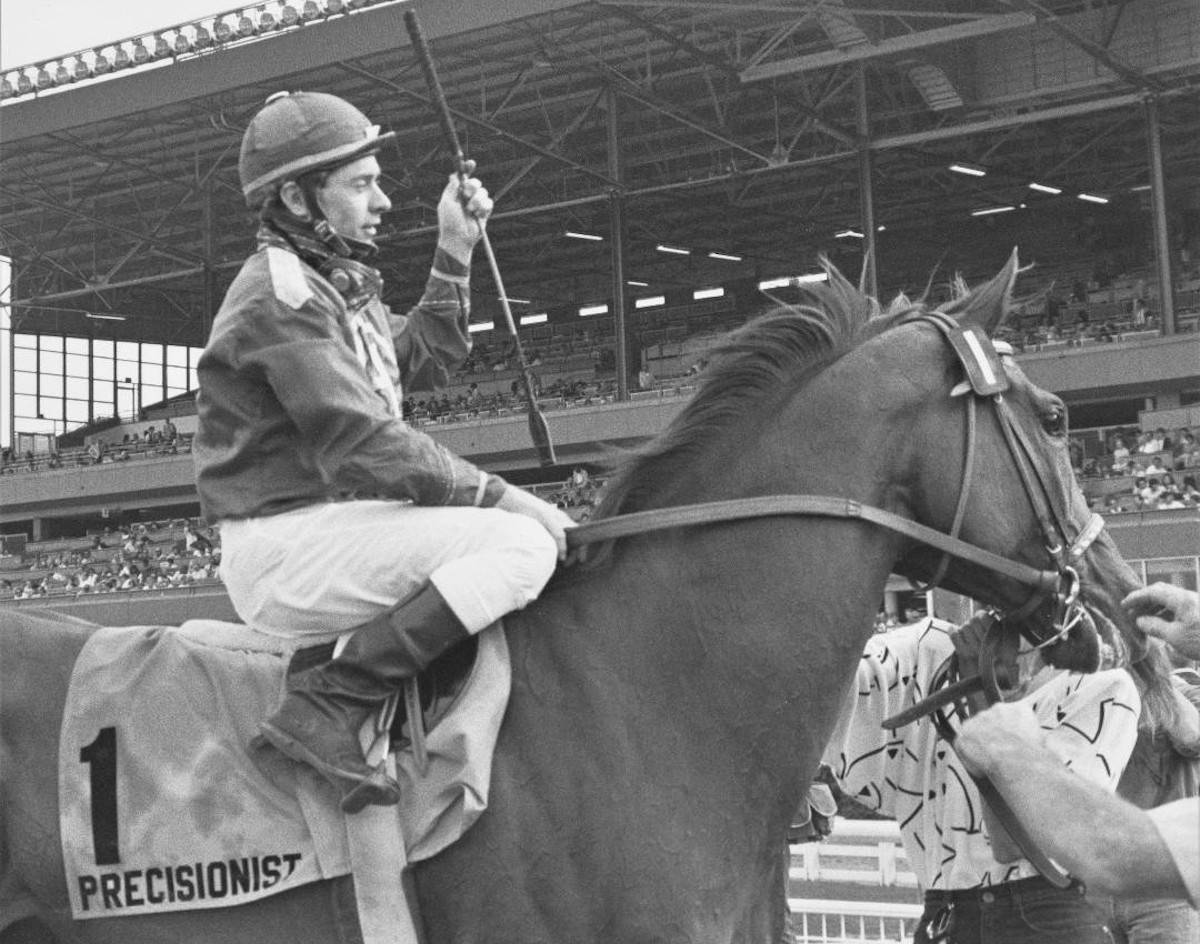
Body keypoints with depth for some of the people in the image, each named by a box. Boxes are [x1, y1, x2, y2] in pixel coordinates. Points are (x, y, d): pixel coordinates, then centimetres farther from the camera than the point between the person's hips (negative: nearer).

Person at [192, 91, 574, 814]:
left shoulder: (335, 285, 17)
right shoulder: (282, 292, -15)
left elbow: (426, 361, 29)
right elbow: (363, 446, -23)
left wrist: (455, 251, 20)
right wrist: (499, 496, -20)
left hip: (332, 523, 10)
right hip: (286, 545, -10)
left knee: (543, 532, 14)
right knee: (523, 544, -25)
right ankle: (329, 706, -26)